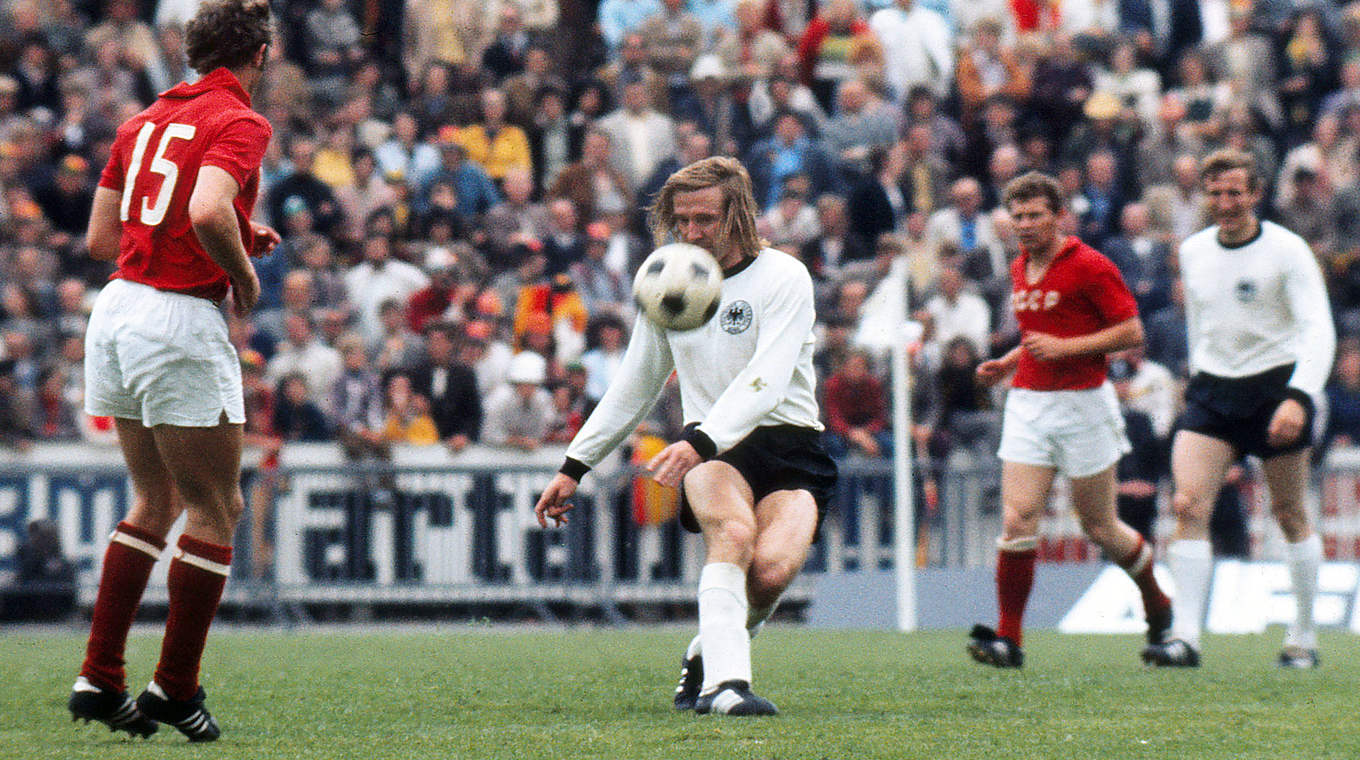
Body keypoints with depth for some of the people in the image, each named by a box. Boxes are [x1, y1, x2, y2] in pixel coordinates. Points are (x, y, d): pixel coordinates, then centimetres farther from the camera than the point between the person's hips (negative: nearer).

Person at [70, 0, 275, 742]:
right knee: (216, 510, 4)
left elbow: (101, 236, 14)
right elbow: (208, 211, -29)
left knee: (155, 504, 18)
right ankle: (175, 688, 4)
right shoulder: (239, 123, -11)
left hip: (116, 310, 8)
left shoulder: (146, 119, 13)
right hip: (181, 322, -8)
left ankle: (99, 678, 13)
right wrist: (244, 270, -10)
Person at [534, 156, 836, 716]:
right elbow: (633, 389, 25)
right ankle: (724, 681, -44)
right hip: (710, 453, 2)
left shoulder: (782, 277, -5)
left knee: (771, 569, -27)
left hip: (788, 444, -2)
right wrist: (574, 467, 23)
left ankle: (708, 656, 4)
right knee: (734, 531, -33)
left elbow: (766, 381, -19)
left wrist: (702, 440, -35)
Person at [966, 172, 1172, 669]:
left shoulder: (1090, 267, -10)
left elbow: (1131, 332, -12)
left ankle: (1159, 609, 29)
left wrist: (1065, 347, -19)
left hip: (1081, 404, -6)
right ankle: (1008, 639, -10)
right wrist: (1008, 362, 9)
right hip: (1026, 401, 6)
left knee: (1099, 527, 5)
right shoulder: (1020, 269, 13)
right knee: (1017, 521, -9)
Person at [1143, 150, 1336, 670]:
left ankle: (1304, 638, 18)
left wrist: (1299, 397, -30)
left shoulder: (1287, 251, -10)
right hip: (1211, 390, 4)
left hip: (1276, 387, -4)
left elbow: (1319, 331, -17)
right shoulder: (1193, 252, 6)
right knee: (1189, 505, -14)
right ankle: (1185, 637, -18)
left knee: (1289, 515, 4)